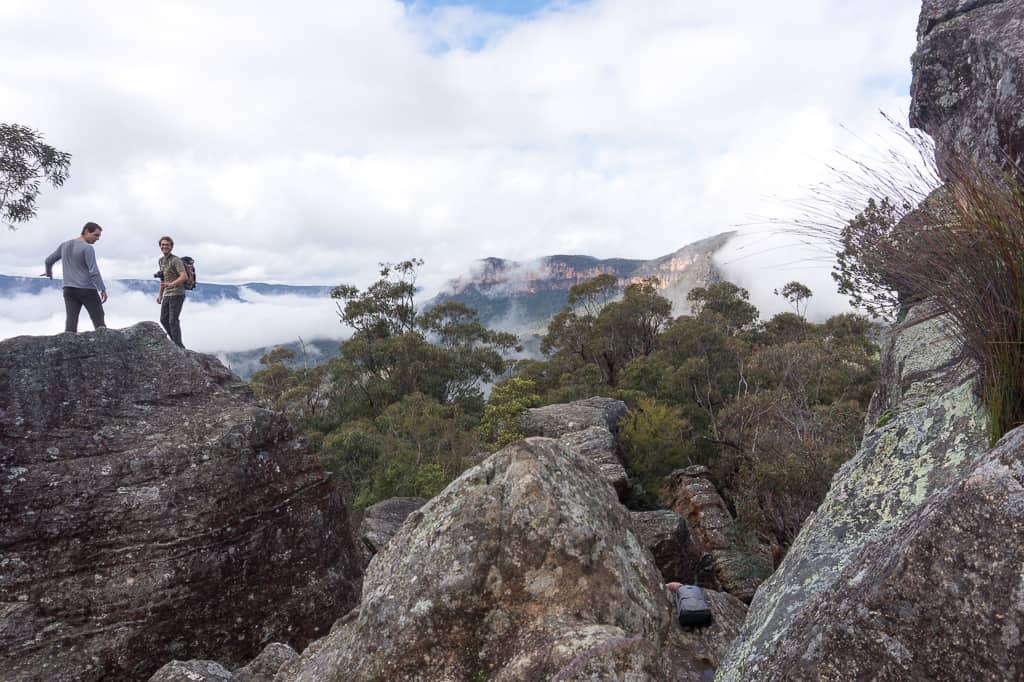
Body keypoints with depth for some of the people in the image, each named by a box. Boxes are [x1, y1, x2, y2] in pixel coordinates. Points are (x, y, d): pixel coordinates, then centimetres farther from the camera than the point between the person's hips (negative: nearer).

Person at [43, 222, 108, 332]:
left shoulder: (65, 245, 11)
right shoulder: (87, 248, -12)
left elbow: (49, 260, 23)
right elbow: (94, 272, -19)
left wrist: (48, 272, 42)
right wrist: (102, 289, -16)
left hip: (69, 290, 6)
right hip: (87, 290, -6)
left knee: (71, 323, -1)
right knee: (99, 320, 2)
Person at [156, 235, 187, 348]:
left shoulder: (176, 260, -12)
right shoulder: (161, 261, 15)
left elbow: (184, 276, -25)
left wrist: (171, 284, -37)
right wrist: (160, 294, 24)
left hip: (177, 295, -9)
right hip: (167, 295, 9)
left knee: (173, 321, -9)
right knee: (163, 320, 12)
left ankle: (179, 347, -2)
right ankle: (176, 342, 24)